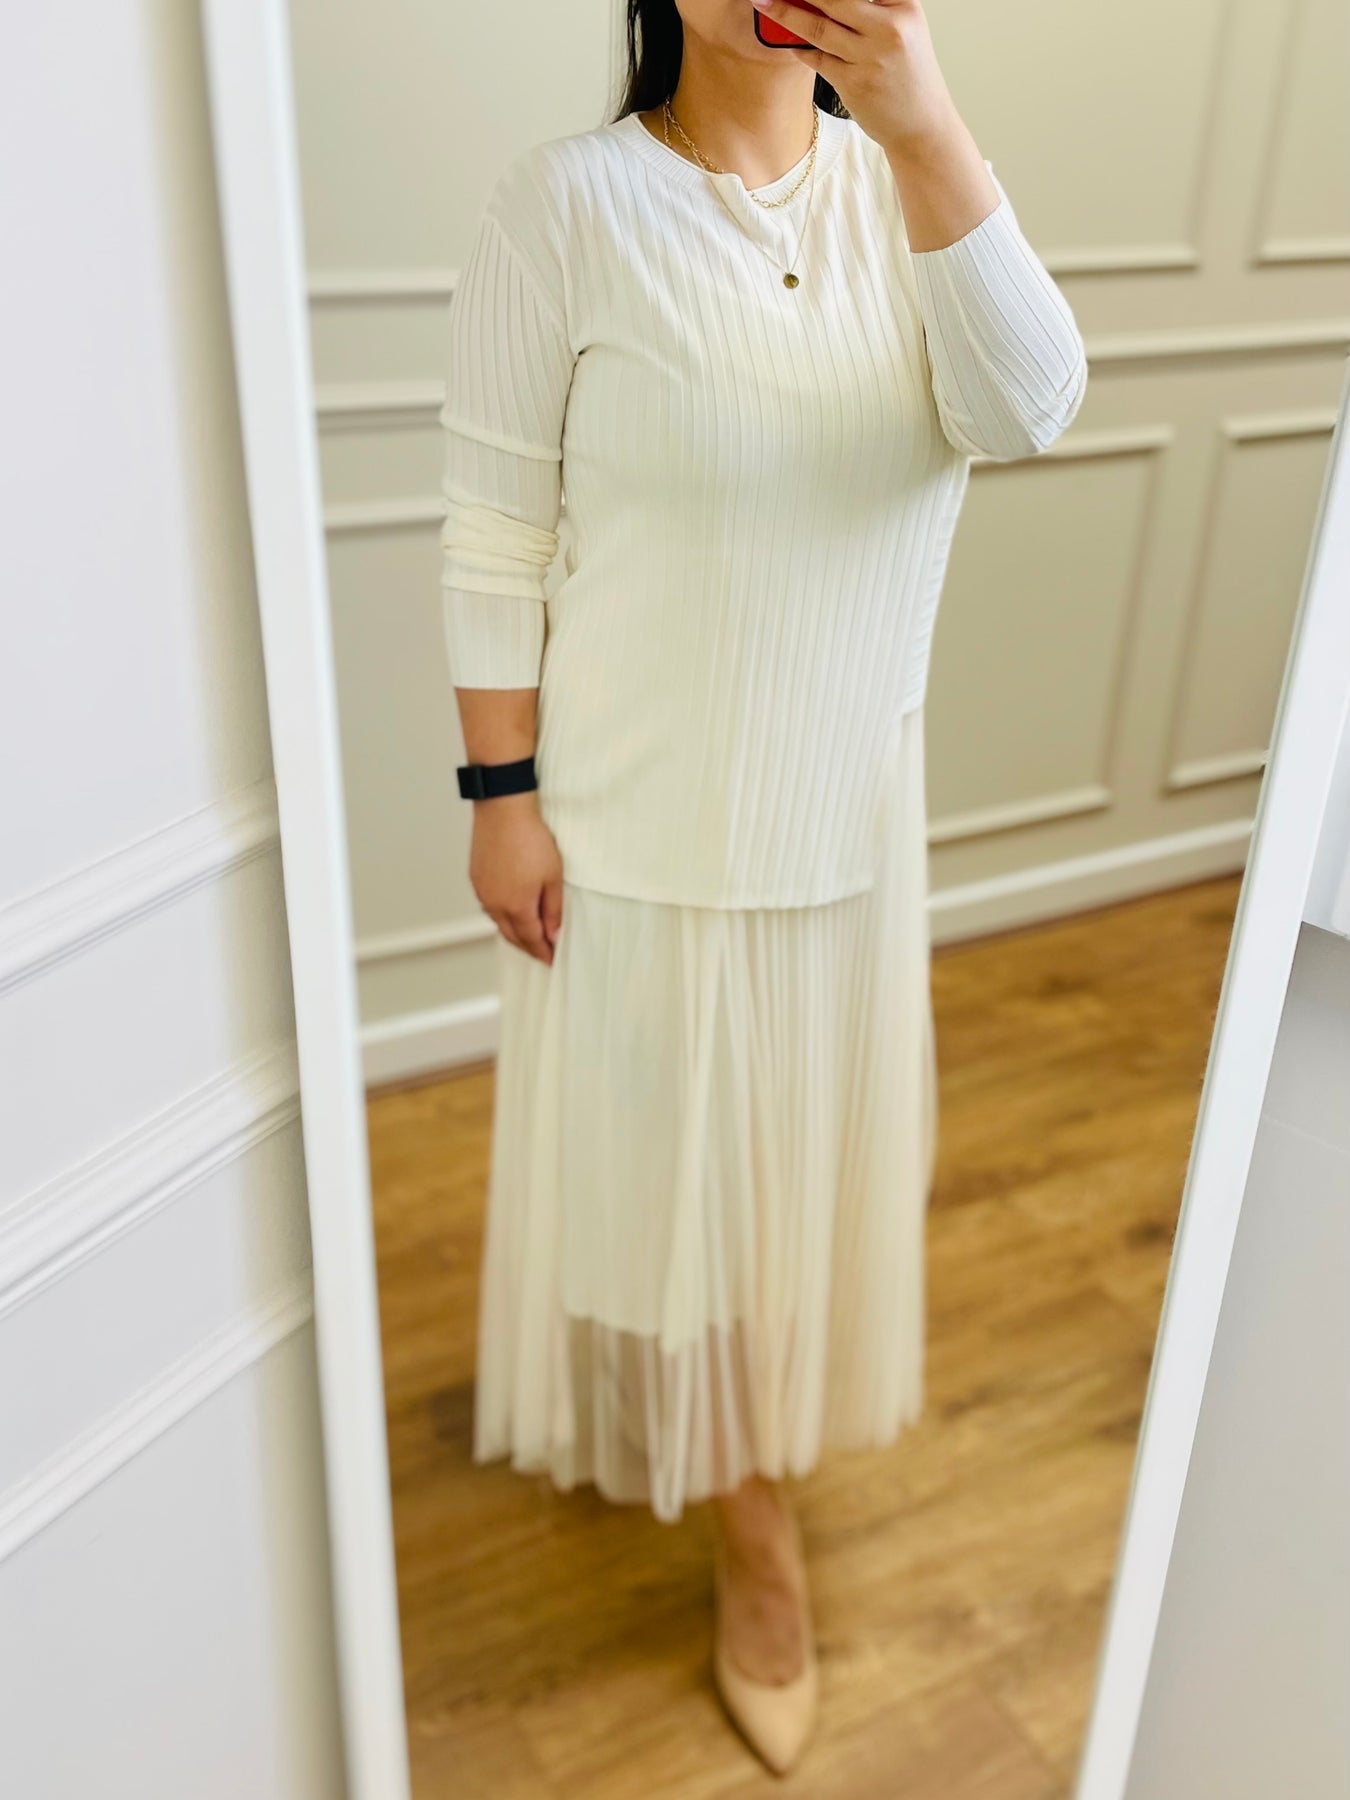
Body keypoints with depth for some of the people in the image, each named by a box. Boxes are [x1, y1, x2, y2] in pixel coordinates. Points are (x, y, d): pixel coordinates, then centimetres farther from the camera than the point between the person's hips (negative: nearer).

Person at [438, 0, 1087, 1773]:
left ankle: (737, 1441, 51)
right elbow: (496, 532, -10)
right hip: (643, 807, -4)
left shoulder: (897, 188, 0)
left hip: (848, 795, 5)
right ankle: (753, 1514, 35)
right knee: (671, 1150, 11)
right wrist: (505, 795, -11)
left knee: (801, 1138, 21)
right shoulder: (569, 199, -11)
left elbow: (1024, 408, -18)